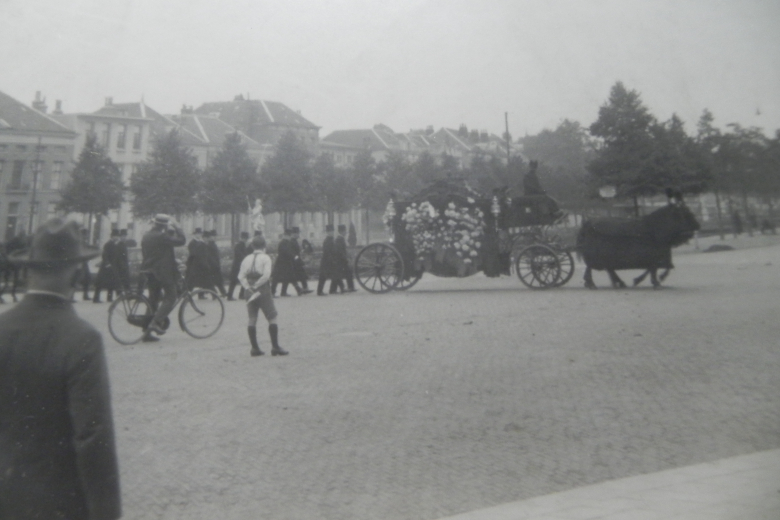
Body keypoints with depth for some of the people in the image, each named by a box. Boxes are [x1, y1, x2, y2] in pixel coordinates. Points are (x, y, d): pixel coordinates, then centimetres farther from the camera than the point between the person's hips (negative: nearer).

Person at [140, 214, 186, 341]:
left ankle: (147, 332, 11)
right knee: (170, 297, -1)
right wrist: (177, 227, -5)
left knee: (153, 299, 12)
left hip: (149, 271, 9)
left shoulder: (146, 236, 12)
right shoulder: (161, 236, -15)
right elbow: (181, 240, -16)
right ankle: (156, 322, -17)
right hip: (162, 271, -9)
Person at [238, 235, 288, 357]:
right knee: (272, 318, 1)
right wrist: (256, 286, -11)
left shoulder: (247, 259, 9)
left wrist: (248, 287, -6)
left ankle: (254, 348, 8)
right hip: (263, 291, -5)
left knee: (252, 319, 8)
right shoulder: (265, 258, -6)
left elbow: (241, 276, 0)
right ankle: (275, 347, -2)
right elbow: (266, 275, -19)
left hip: (250, 292, 5)